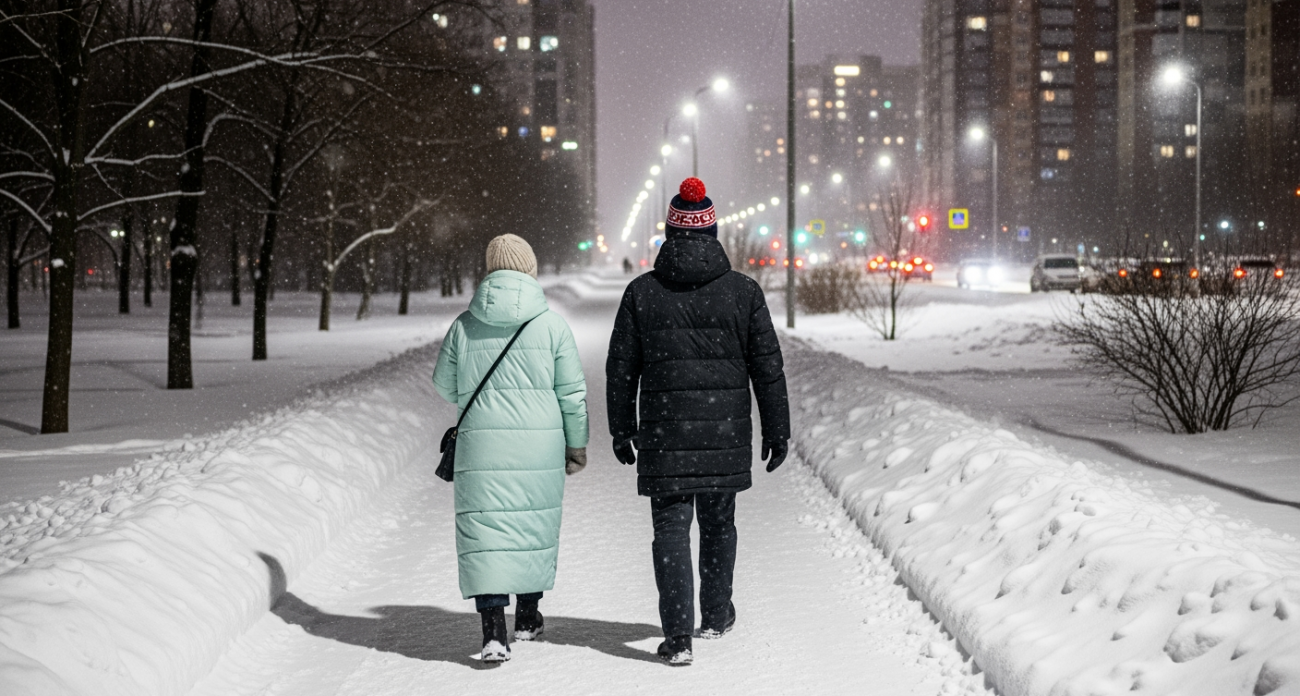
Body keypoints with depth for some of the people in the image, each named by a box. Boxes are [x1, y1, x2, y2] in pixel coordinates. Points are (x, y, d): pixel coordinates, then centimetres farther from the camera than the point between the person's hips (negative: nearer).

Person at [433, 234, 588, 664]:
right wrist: (577, 444, 12)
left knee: (484, 529, -1)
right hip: (540, 445, 0)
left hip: (481, 443, 0)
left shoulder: (464, 326, 1)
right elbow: (572, 393, 0)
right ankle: (528, 616, 31)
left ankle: (493, 628, -13)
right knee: (535, 523, 17)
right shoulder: (551, 325, -3)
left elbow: (444, 384, 11)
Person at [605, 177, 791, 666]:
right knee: (718, 522, 18)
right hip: (727, 431, 1)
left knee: (671, 528, 1)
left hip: (664, 430, -1)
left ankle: (678, 635, -8)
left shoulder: (641, 292, -1)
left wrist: (622, 432, 12)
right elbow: (767, 367, 1)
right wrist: (776, 430, 9)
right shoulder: (742, 291, -1)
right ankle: (716, 616, 34)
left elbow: (621, 369, 3)